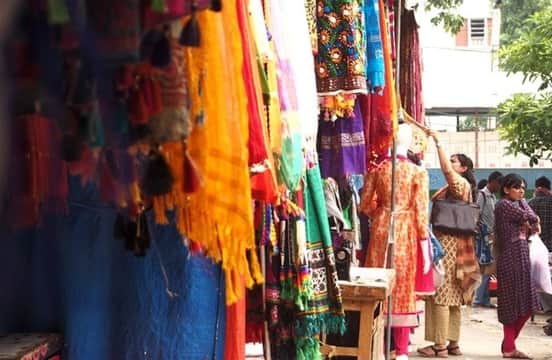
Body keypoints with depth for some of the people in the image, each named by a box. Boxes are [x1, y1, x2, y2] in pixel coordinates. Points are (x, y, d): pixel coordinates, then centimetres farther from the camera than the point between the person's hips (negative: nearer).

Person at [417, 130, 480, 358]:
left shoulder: (461, 183, -9)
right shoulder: (455, 187, 21)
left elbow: (446, 169, -28)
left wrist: (437, 142, -26)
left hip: (448, 243, -10)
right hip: (451, 242, 10)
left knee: (440, 295, -8)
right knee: (452, 296, 11)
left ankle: (440, 346, -5)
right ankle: (453, 343, 16)